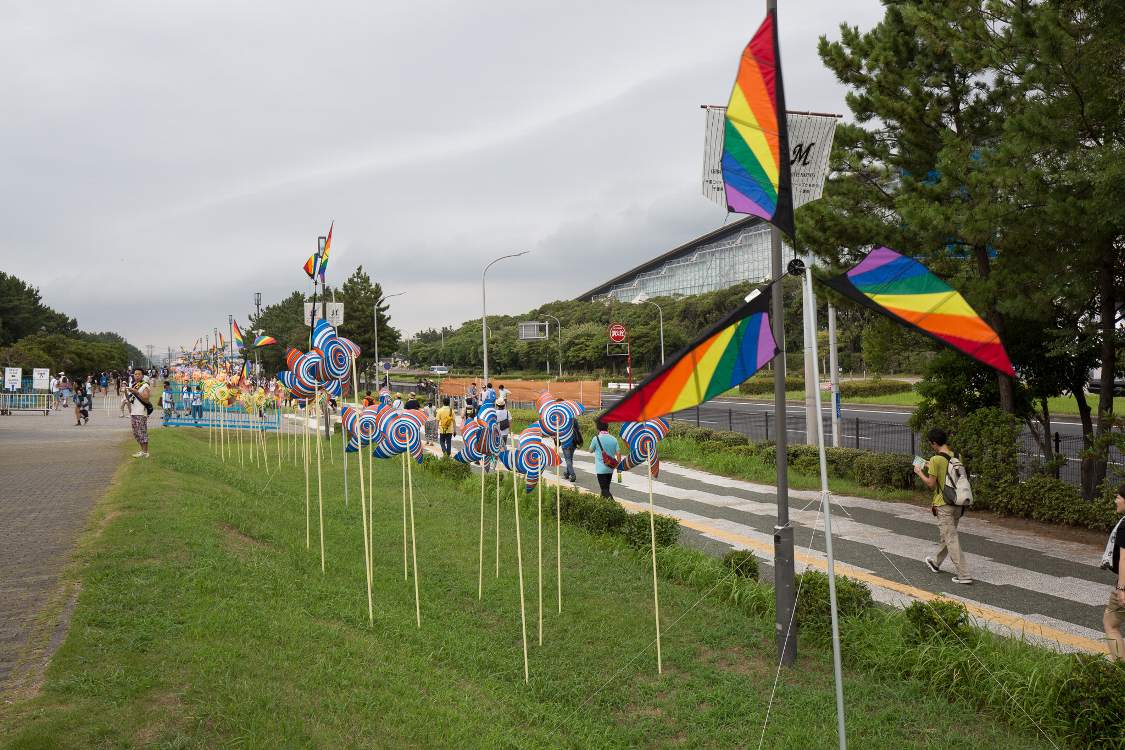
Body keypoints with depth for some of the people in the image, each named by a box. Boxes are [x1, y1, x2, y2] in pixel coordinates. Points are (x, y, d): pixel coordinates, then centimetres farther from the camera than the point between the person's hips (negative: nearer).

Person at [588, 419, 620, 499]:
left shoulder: (596, 438, -10)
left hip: (601, 468, -5)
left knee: (604, 490, -6)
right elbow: (618, 453, -1)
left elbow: (591, 450, 4)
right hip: (610, 468, 5)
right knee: (606, 488, 19)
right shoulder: (613, 439, 0)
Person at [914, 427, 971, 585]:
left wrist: (920, 472, 0)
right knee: (946, 535, 22)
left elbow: (931, 484, -14)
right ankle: (936, 562, 41)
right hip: (958, 503, 8)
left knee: (951, 539, -4)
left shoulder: (936, 459, -17)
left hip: (944, 505, -8)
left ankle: (964, 575, -7)